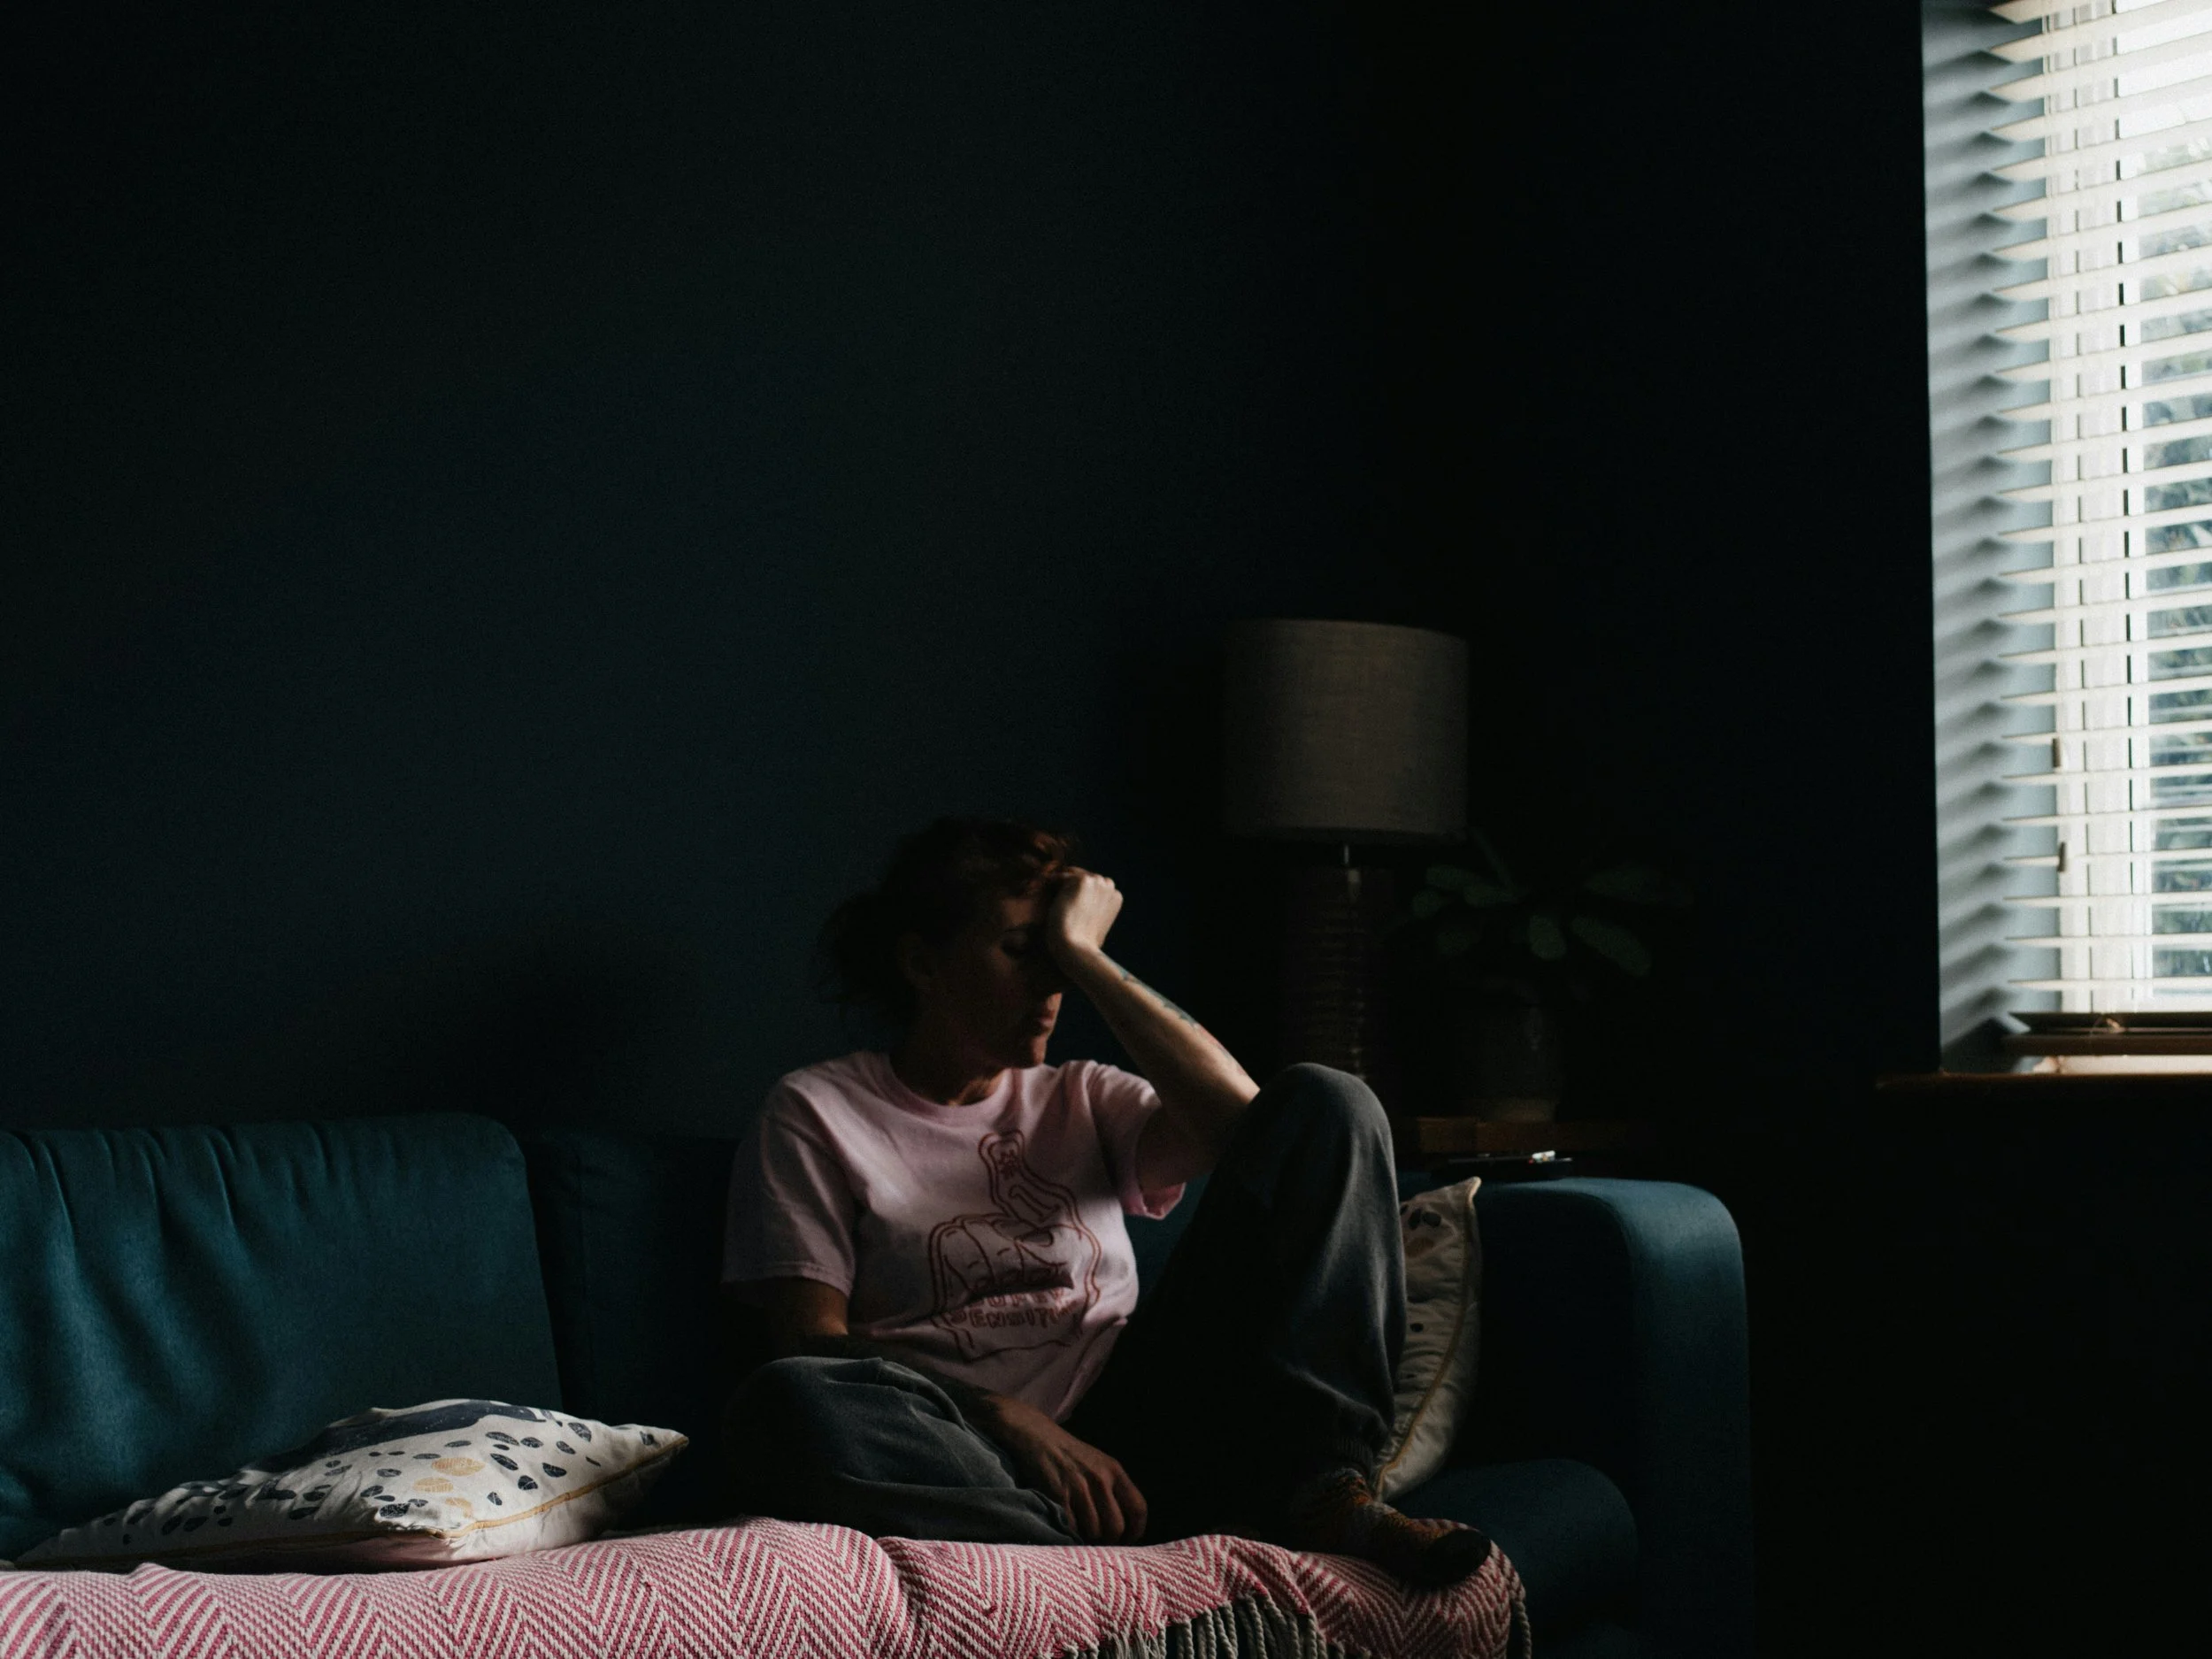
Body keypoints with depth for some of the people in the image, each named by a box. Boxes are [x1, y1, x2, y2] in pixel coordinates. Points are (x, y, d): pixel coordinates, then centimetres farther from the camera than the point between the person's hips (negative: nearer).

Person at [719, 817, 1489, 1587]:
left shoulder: (1080, 1100, 21)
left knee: (1325, 1103, -5)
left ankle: (1323, 1487, -24)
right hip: (975, 1458, -3)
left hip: (1130, 1433, 3)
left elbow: (1240, 1117, -1)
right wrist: (1014, 1421, -16)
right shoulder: (817, 1112, 10)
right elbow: (812, 1341, -3)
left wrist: (1082, 952, 1)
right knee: (780, 1406, -39)